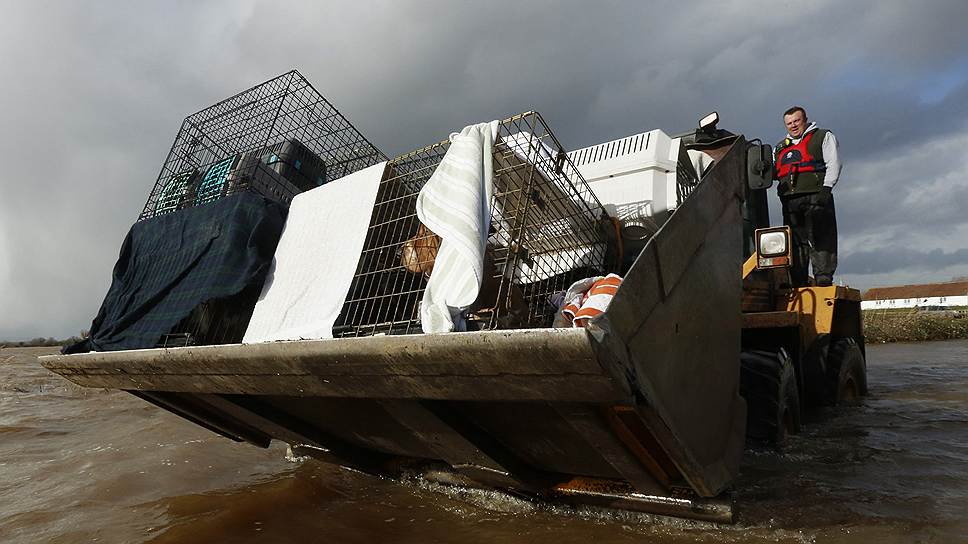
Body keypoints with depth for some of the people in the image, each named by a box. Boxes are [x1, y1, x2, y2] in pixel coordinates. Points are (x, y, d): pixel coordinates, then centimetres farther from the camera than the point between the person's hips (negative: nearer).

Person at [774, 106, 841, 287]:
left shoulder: (823, 137, 16)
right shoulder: (780, 147, 29)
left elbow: (833, 163, 3)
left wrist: (826, 188, -12)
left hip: (815, 196, -4)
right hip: (790, 200, 4)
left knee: (820, 239, -12)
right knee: (796, 241, 0)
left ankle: (823, 280, -14)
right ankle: (798, 284, 1)